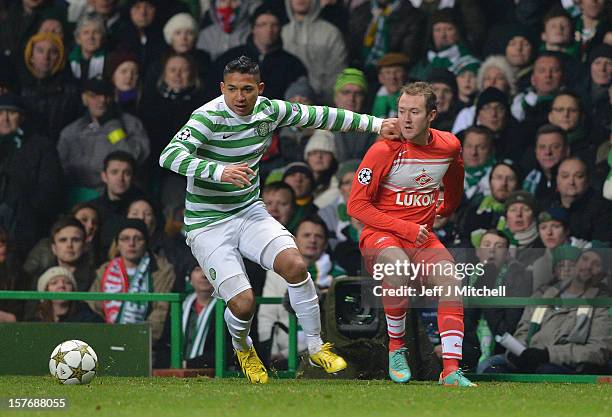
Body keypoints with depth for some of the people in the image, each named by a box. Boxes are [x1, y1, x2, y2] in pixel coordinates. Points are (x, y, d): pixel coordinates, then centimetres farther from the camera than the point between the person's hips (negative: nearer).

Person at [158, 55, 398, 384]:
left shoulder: (270, 111, -1)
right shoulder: (209, 117, -19)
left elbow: (319, 116, 13)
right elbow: (169, 156, -32)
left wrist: (375, 124, 16)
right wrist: (218, 171, -44)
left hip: (249, 211, 5)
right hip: (207, 224, -5)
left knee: (295, 265, -22)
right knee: (243, 303, -17)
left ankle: (316, 347, -2)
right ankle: (242, 349, 21)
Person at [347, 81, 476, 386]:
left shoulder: (449, 146, 0)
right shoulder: (385, 150, -15)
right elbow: (357, 205, -12)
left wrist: (447, 210, 42)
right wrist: (406, 229, -16)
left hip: (422, 235, 5)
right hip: (380, 234, -5)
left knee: (450, 281, -21)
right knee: (399, 266, -35)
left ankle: (451, 370, -21)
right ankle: (396, 349, -14)